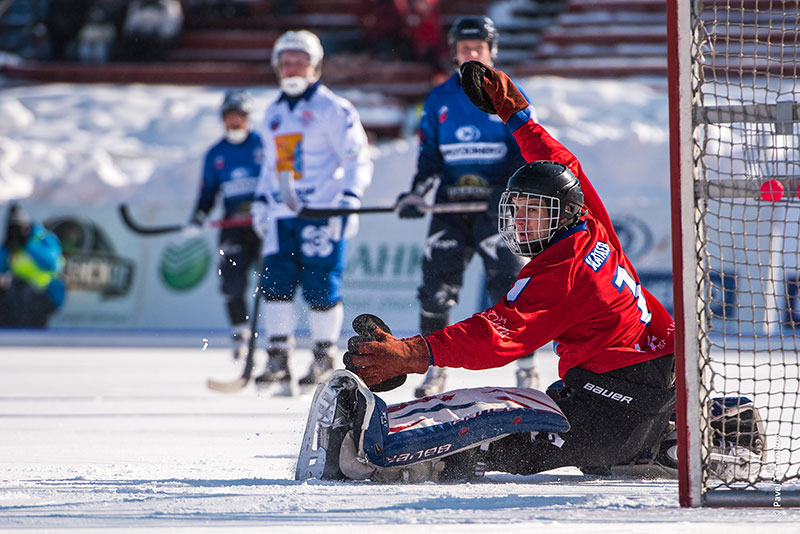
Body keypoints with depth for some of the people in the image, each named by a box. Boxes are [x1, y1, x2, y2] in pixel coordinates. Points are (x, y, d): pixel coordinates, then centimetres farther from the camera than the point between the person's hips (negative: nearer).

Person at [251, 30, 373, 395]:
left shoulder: (332, 108, -3)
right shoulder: (274, 113, 19)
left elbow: (357, 157, -6)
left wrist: (349, 199, -17)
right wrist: (261, 201, 23)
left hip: (321, 212, -6)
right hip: (282, 213, 6)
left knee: (320, 288, -6)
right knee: (276, 282, -4)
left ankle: (323, 358, 8)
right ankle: (278, 361, -2)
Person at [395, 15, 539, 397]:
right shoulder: (439, 100, 13)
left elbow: (527, 152, 2)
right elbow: (429, 154, 15)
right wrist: (417, 193, -1)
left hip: (497, 204, -3)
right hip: (451, 204, 3)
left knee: (507, 282, -13)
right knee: (436, 283, -7)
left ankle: (526, 369, -5)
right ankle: (435, 368, 5)